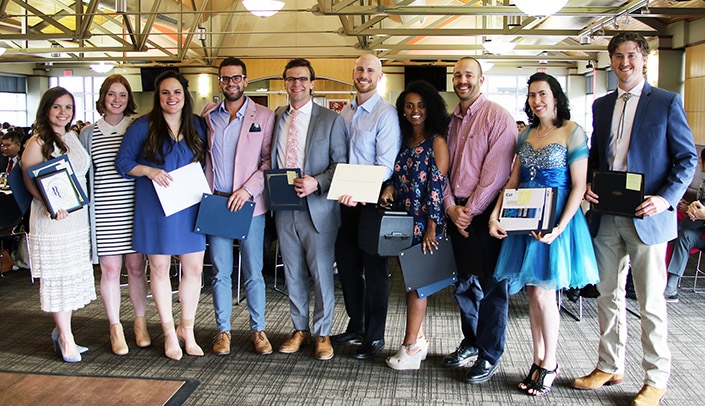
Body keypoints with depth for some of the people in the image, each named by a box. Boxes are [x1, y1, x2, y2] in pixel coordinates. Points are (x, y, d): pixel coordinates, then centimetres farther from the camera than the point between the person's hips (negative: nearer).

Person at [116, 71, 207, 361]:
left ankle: (187, 329, 20)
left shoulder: (197, 126, 8)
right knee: (159, 268, 5)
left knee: (193, 268, 3)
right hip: (155, 206, -2)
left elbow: (206, 161, 17)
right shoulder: (143, 126, -1)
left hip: (190, 206, 3)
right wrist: (149, 171, -15)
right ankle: (169, 332, 18)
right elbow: (123, 163, 1)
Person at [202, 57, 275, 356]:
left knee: (253, 273, 4)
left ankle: (258, 329, 17)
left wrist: (248, 189, -13)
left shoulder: (264, 116, 2)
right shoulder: (207, 116, 10)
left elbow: (270, 161, -2)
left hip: (249, 205, -2)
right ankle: (223, 330, 19)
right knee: (220, 272, 7)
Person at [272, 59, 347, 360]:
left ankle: (322, 333, 19)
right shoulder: (275, 118, 10)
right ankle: (300, 329, 29)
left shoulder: (331, 120, -1)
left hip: (317, 208, -4)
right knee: (293, 273, 13)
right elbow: (269, 160, 17)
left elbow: (341, 165, -4)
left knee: (321, 273, 3)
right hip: (284, 208, 4)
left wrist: (316, 183, -20)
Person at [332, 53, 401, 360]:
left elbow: (386, 165, -18)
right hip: (347, 200, 7)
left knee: (374, 270, 3)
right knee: (346, 263, 14)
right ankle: (355, 326, 31)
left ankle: (375, 336, 16)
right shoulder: (345, 113, 12)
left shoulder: (386, 113, -10)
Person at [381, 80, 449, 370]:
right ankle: (418, 340, 23)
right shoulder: (404, 141, 13)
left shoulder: (436, 142, -8)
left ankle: (411, 348, 6)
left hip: (423, 222, -7)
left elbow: (437, 186, -13)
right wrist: (389, 189, -4)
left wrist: (431, 227, -19)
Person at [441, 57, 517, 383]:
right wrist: (451, 206, -3)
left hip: (485, 212, -6)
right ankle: (471, 342, 33)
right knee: (463, 282, 15)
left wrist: (470, 211, -14)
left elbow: (495, 172, -14)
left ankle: (489, 356, 14)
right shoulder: (451, 120, 13)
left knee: (491, 286, 2)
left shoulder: (498, 117, -8)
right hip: (455, 211, 7)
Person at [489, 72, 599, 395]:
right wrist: (495, 215, -2)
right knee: (533, 293, 10)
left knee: (542, 294, -3)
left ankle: (549, 364, 16)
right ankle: (538, 359, 23)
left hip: (555, 220, -5)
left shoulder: (572, 132, -7)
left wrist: (560, 227, -20)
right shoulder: (526, 135, 11)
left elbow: (578, 186, -10)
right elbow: (513, 181, 11)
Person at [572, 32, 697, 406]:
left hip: (646, 217, -5)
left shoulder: (667, 102, -1)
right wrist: (588, 183, 0)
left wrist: (666, 198, -16)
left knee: (651, 302, 2)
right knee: (609, 295, 13)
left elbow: (687, 158, -2)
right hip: (606, 216, 5)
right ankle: (609, 367, 27)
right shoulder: (601, 105, 13)